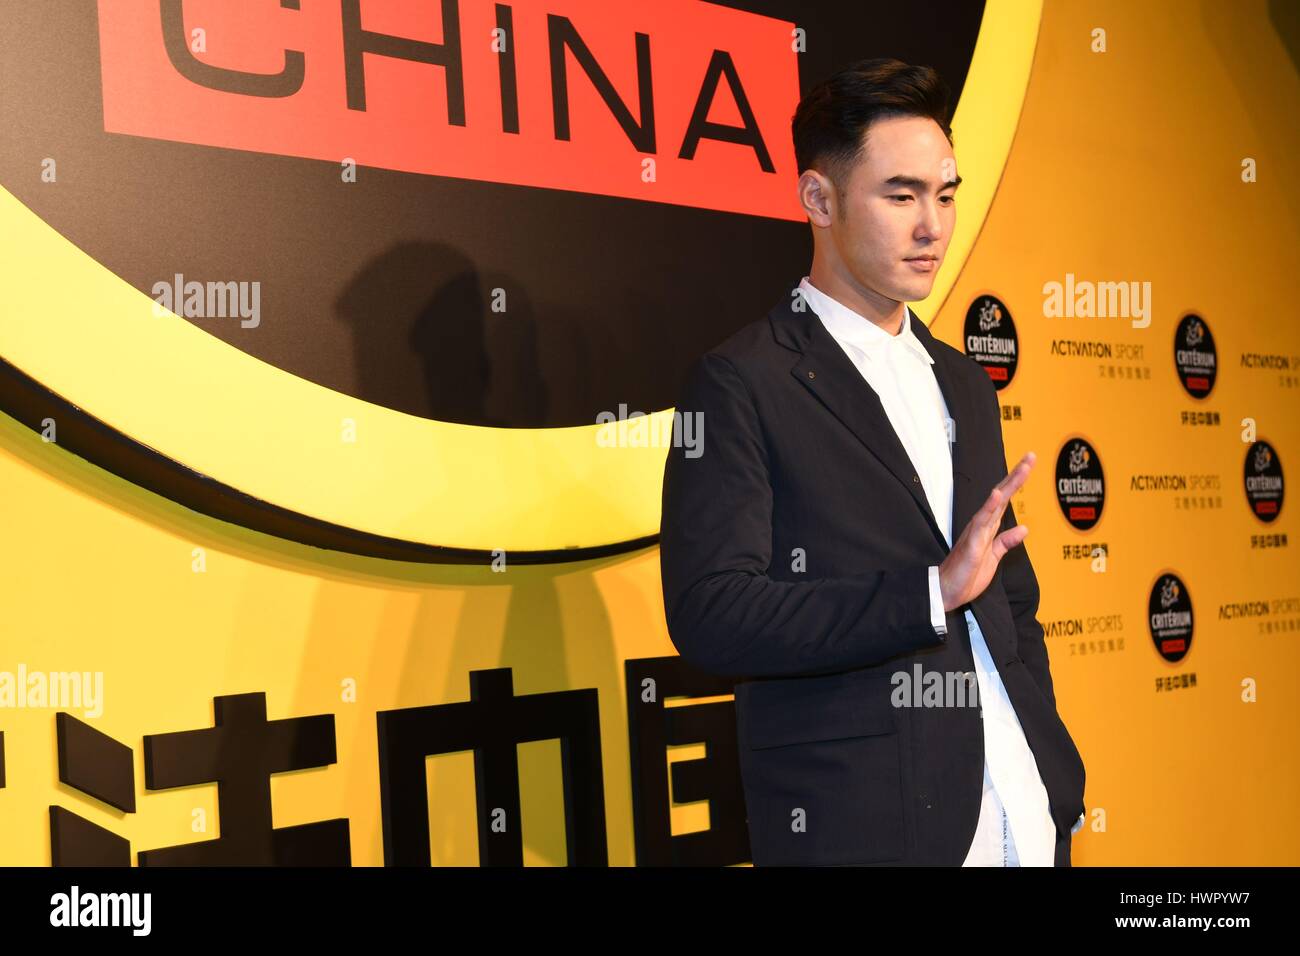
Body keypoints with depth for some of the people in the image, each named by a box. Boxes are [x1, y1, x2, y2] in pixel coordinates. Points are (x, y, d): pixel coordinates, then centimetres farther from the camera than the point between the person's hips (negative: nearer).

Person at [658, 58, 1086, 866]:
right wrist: (931, 592, -22)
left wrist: (1058, 786, 12)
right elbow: (710, 616, -18)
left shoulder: (965, 385, 14)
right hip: (860, 829, -6)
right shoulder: (740, 384, -8)